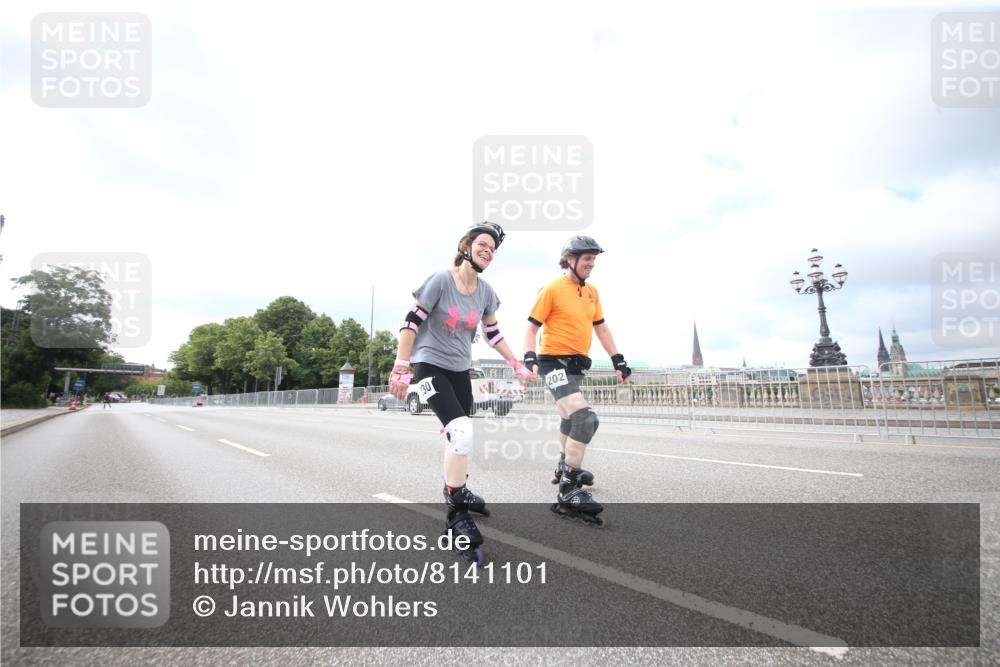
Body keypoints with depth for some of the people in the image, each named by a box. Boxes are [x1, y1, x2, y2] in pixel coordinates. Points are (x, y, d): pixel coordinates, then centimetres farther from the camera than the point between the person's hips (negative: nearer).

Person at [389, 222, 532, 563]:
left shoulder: (486, 292, 2)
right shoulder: (440, 280, -14)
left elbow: (493, 333, 13)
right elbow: (412, 323, -14)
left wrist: (517, 365, 12)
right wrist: (401, 369, -18)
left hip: (460, 369, 6)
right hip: (429, 365, -6)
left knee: (458, 435, 13)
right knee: (462, 431, -22)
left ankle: (456, 492, 37)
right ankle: (457, 513, -10)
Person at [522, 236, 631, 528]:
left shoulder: (592, 291, 10)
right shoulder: (552, 289, -9)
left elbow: (601, 328, 17)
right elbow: (531, 328, -8)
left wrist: (618, 361, 14)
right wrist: (529, 358, -22)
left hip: (576, 364, 8)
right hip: (554, 362, -8)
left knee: (573, 419, 23)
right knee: (586, 418, -24)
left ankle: (564, 468, 47)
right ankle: (568, 491, -19)